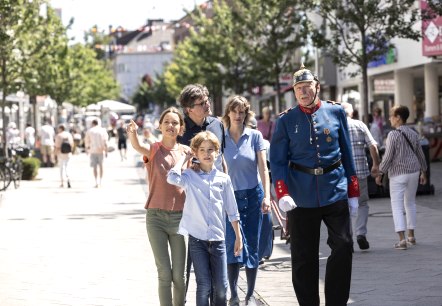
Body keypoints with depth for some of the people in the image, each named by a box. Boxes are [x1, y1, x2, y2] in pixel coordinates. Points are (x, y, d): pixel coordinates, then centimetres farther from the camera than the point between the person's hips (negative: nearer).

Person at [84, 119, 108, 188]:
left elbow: (86, 141, 5)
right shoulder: (103, 130, 2)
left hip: (93, 151, -1)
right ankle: (100, 181, 20)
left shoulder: (89, 131, 0)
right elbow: (105, 142, -3)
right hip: (101, 151, 1)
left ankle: (96, 182, -10)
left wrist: (86, 149, 21)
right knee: (100, 166, 16)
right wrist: (106, 151, -1)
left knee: (95, 167, 0)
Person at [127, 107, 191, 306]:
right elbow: (137, 147, -26)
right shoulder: (153, 150, 0)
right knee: (164, 273, -3)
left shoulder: (186, 152, 6)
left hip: (180, 217, 1)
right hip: (156, 217, -1)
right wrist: (133, 134, -47)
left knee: (178, 274, 2)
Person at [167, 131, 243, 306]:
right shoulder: (190, 177, 1)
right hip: (197, 238, -2)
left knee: (221, 286, 2)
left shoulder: (224, 179, 7)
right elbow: (172, 178, -22)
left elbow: (232, 211, 12)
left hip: (218, 239, 2)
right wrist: (184, 158, -7)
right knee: (204, 285, -3)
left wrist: (238, 237, 11)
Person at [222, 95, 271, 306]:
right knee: (233, 247, -8)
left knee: (252, 247, 3)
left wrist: (267, 196, -10)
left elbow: (263, 168, -1)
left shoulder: (255, 136, 1)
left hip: (253, 195, 0)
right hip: (230, 196, 0)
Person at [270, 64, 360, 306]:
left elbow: (347, 154, 10)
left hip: (335, 192, 1)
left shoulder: (336, 112, 5)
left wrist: (353, 192, 10)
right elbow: (277, 161, 0)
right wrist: (282, 194, -14)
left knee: (343, 246, -7)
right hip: (301, 197, 0)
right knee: (303, 258, 4)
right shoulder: (286, 120, 2)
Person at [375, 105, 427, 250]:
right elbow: (420, 154, 13)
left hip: (398, 174, -6)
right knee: (410, 203, 19)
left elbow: (388, 157, -15)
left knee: (397, 205, -4)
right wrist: (423, 172, 23)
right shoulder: (413, 134, 6)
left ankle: (402, 239, -13)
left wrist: (380, 173, -6)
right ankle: (411, 236, 25)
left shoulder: (393, 135, -13)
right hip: (413, 172, 6)